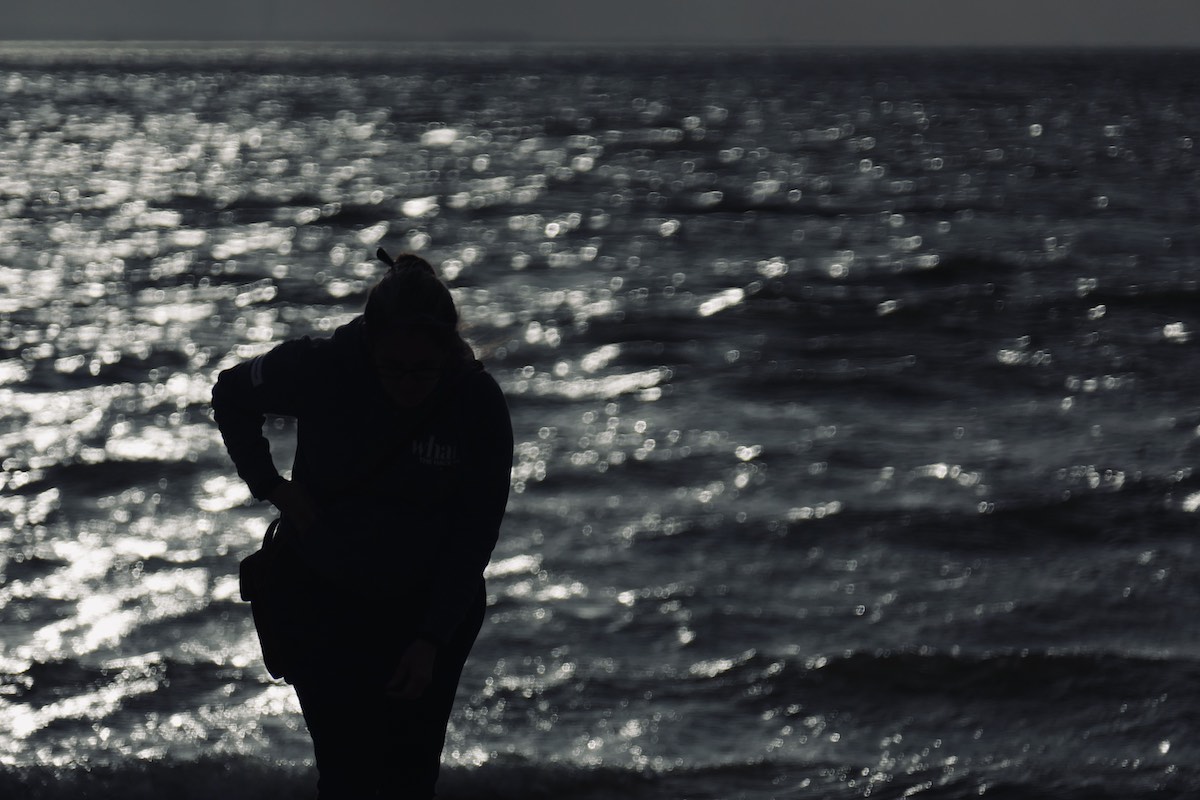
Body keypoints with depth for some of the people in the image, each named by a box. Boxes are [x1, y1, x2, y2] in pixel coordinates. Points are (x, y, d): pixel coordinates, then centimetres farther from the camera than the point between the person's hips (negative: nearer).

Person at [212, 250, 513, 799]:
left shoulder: (479, 405, -16)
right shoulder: (320, 371, -17)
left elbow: (474, 535, -10)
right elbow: (231, 395, 5)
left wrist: (432, 640, -18)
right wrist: (271, 486, -7)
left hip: (431, 606, 0)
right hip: (322, 601, 0)